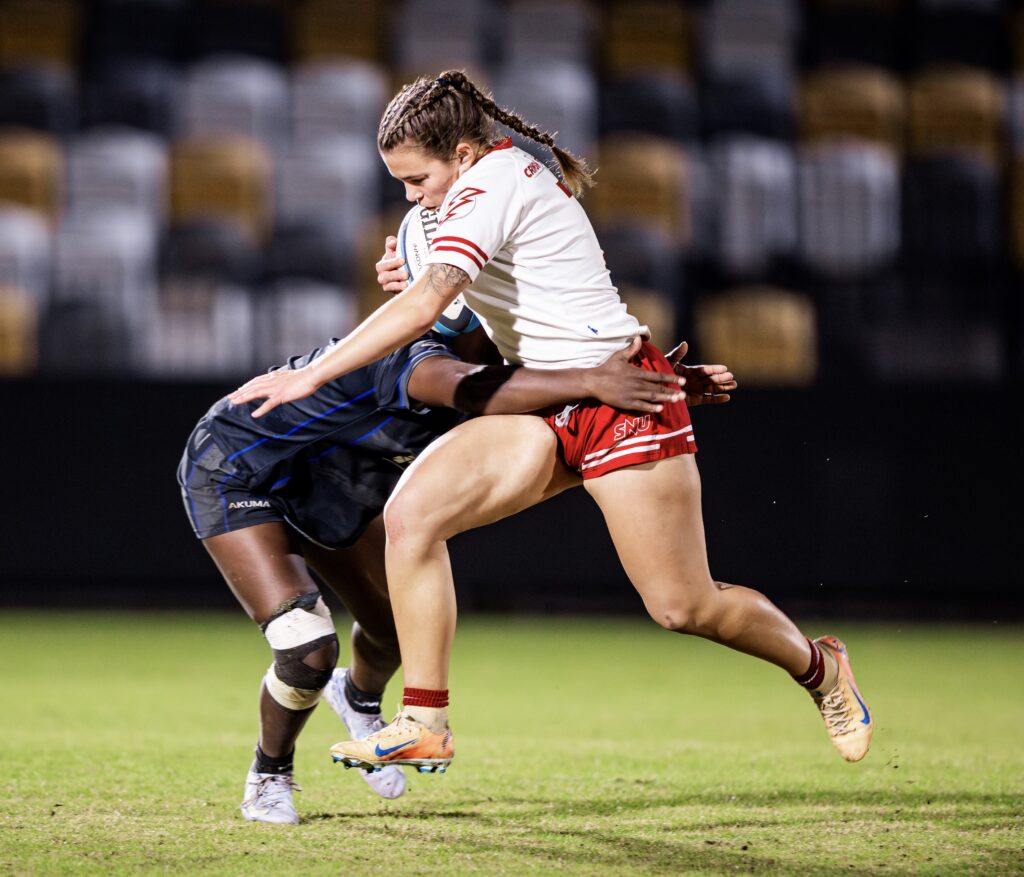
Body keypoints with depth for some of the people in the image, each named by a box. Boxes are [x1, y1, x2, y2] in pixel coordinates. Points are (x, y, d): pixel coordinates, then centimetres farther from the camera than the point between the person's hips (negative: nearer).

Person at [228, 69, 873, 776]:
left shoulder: (490, 181, -16)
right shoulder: (515, 171, 11)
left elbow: (425, 303, -28)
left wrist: (310, 376, -27)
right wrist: (416, 276, 11)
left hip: (622, 399, -9)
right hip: (547, 411, 9)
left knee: (683, 608, -3)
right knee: (411, 512, -13)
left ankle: (819, 666, 25)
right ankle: (425, 723, -11)